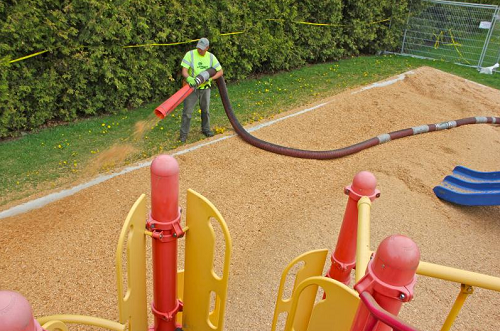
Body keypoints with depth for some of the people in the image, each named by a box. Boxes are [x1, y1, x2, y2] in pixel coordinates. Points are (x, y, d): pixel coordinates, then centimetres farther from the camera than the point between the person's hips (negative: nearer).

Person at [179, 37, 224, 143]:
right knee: (187, 111, -2)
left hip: (205, 88, 3)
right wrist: (189, 78, -41)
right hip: (192, 87, -3)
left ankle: (206, 129, 35)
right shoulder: (190, 54, -13)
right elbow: (184, 71, -19)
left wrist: (211, 78, -20)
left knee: (205, 110, 15)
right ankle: (183, 134, 8)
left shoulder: (211, 57, -4)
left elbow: (220, 71, -2)